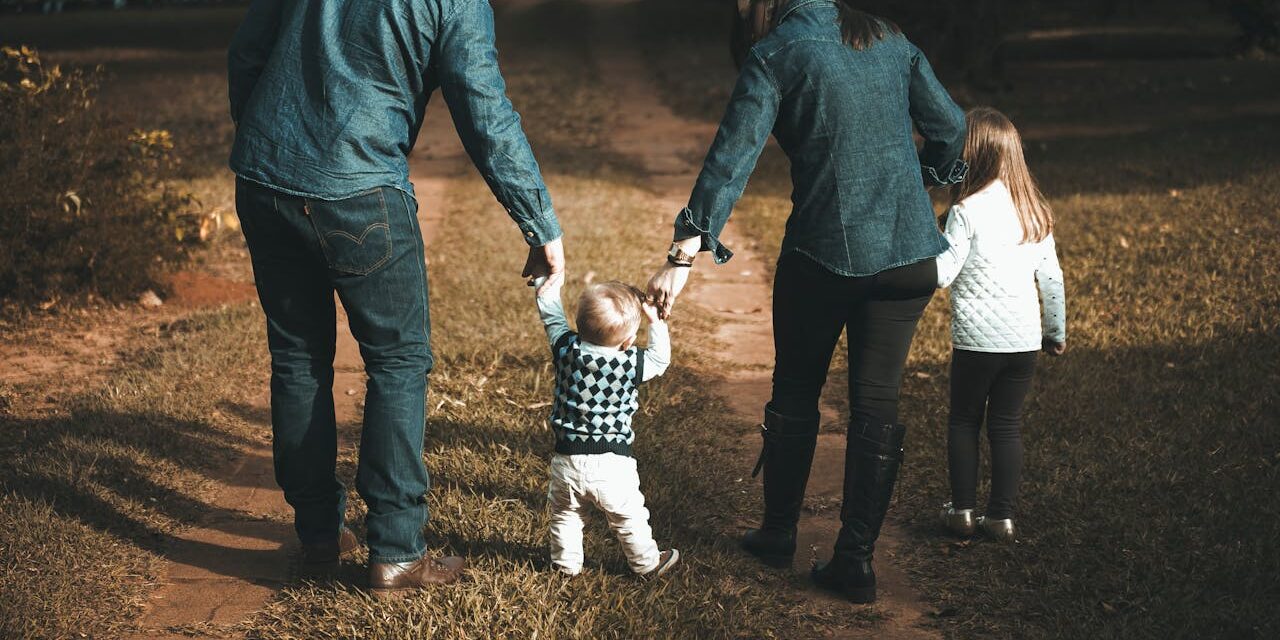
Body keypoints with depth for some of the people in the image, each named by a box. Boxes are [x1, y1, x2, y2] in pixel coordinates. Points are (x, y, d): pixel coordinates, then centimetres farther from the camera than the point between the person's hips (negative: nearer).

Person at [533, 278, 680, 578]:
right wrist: (655, 321, 8)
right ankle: (647, 563, 33)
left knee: (564, 514, 24)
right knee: (629, 518, 17)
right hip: (612, 463, -2)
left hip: (567, 460, 2)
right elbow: (660, 359, 4)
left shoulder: (566, 349, -10)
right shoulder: (631, 364, -16)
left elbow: (551, 315, 6)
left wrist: (549, 283, 18)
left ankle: (566, 563, 37)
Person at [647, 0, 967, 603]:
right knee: (876, 401, 9)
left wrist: (682, 256, -17)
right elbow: (950, 128, 13)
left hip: (824, 251, -3)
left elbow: (730, 159, -14)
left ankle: (778, 532, 30)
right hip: (909, 252, 4)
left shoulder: (775, 55, -6)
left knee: (796, 393, 16)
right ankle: (855, 559, 10)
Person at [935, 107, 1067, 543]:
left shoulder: (967, 211, -12)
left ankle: (963, 510, 14)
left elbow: (941, 274, -15)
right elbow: (1052, 278, 11)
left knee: (964, 421, 12)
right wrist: (1057, 331, 21)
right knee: (1007, 426, 10)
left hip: (977, 340, -4)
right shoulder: (1034, 211, 6)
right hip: (1024, 340, 4)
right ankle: (1002, 516, 11)